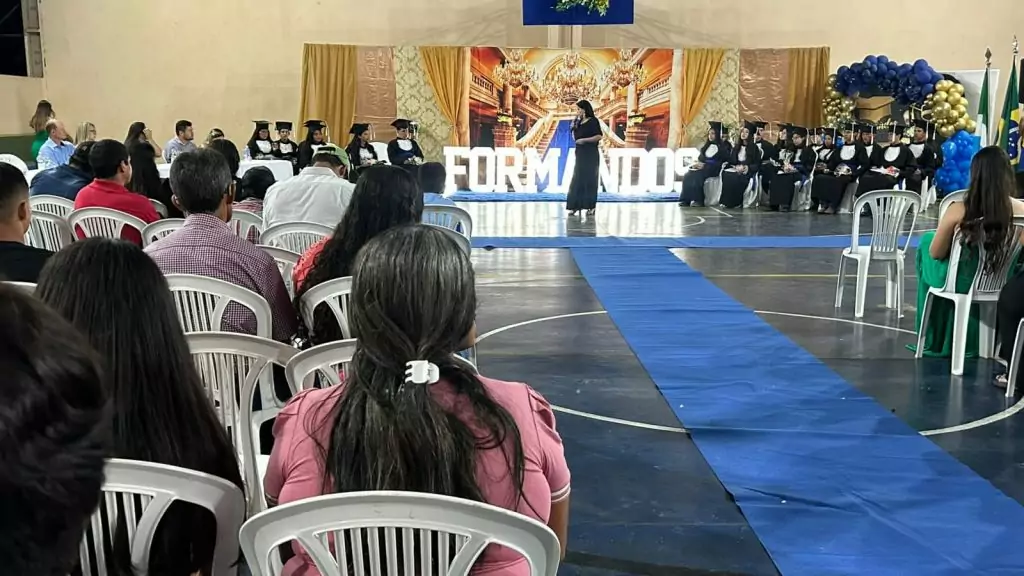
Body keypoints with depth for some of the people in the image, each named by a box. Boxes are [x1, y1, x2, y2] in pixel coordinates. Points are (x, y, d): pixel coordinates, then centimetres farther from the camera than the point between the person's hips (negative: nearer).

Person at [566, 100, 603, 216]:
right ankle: (576, 206, 5)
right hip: (580, 154, 7)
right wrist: (573, 127, 3)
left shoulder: (593, 121, -7)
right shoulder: (579, 122, 12)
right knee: (577, 179, 3)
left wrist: (584, 140, -19)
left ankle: (591, 207, 3)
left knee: (589, 179, -3)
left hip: (590, 154, -7)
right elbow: (575, 138, 16)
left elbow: (599, 136, -15)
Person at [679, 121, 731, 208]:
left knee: (697, 176, -33)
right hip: (702, 167, 6)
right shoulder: (706, 146, 23)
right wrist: (697, 163, -2)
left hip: (713, 170, -6)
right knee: (687, 176, -23)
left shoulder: (723, 146, 4)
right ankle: (685, 200, -27)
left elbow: (722, 162, -6)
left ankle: (698, 200, -29)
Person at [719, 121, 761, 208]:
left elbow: (757, 165, -2)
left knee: (734, 177, -35)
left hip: (747, 171, -5)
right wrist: (736, 167, -7)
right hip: (735, 169, 5)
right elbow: (731, 161, 15)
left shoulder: (754, 148, 4)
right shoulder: (737, 147, 20)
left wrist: (745, 168, -16)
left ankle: (736, 202, -25)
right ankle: (727, 201, -26)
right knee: (726, 174, -28)